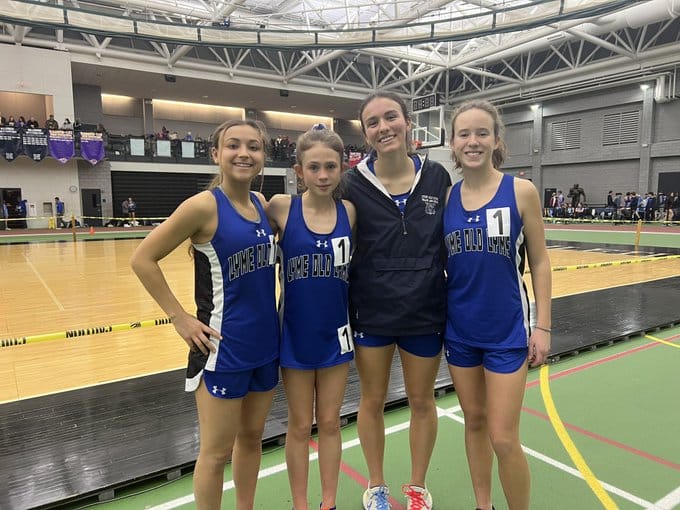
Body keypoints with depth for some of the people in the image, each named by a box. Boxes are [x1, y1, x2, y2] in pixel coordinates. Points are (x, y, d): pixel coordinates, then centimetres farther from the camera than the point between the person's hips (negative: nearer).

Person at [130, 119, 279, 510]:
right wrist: (180, 318, -13)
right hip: (223, 348, -6)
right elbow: (143, 259, -12)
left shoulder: (263, 204, 3)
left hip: (265, 343, 6)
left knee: (252, 437, 21)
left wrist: (273, 309, 10)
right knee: (217, 452, 9)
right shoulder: (204, 206, -16)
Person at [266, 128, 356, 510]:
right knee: (300, 427, 15)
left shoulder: (350, 211, -6)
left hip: (335, 334, 2)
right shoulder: (281, 208, -12)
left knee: (330, 424, 17)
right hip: (296, 335, -1)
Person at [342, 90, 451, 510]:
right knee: (373, 401, 15)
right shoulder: (354, 183, -9)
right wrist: (343, 310, -3)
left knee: (422, 401, 17)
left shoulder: (437, 176, -4)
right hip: (371, 315, -1)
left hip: (426, 314, 2)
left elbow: (452, 244, 4)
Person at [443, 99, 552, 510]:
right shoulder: (446, 196, -1)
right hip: (460, 329, 3)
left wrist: (543, 325, -6)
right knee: (474, 421, 17)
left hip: (507, 330, -3)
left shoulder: (521, 191, -8)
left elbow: (539, 262, -4)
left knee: (503, 440, 2)